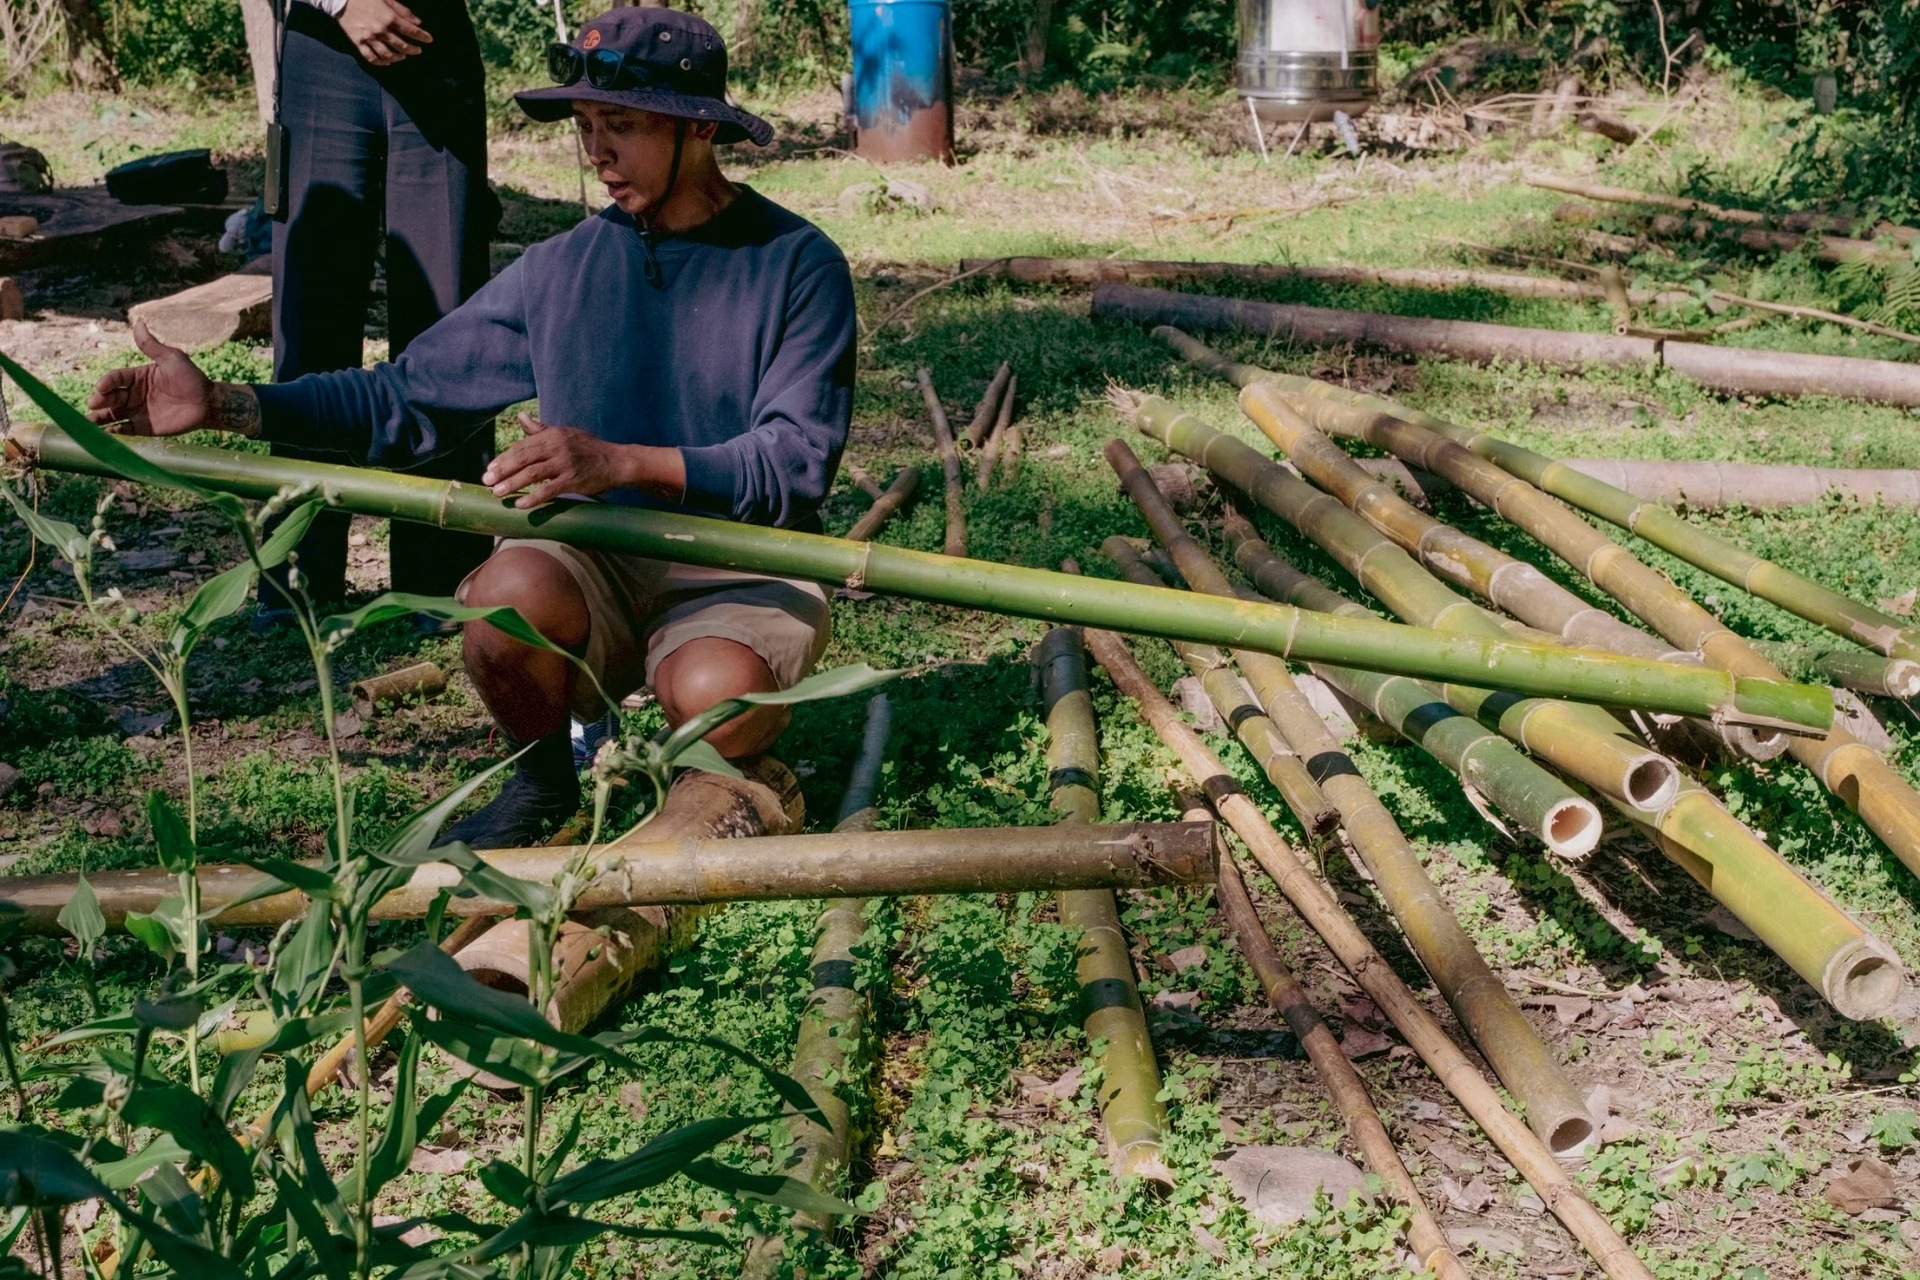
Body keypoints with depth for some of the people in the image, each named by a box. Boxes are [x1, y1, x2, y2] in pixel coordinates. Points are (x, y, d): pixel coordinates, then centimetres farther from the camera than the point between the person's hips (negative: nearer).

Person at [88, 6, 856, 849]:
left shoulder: (796, 265, -5)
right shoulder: (562, 269, 7)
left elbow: (799, 462, -16)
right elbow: (408, 398, 8)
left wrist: (624, 462, -30)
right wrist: (224, 406, -3)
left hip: (744, 571, -3)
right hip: (595, 562, 3)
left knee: (716, 693, -36)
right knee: (511, 588, -32)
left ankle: (740, 763, 5)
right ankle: (542, 783, 0)